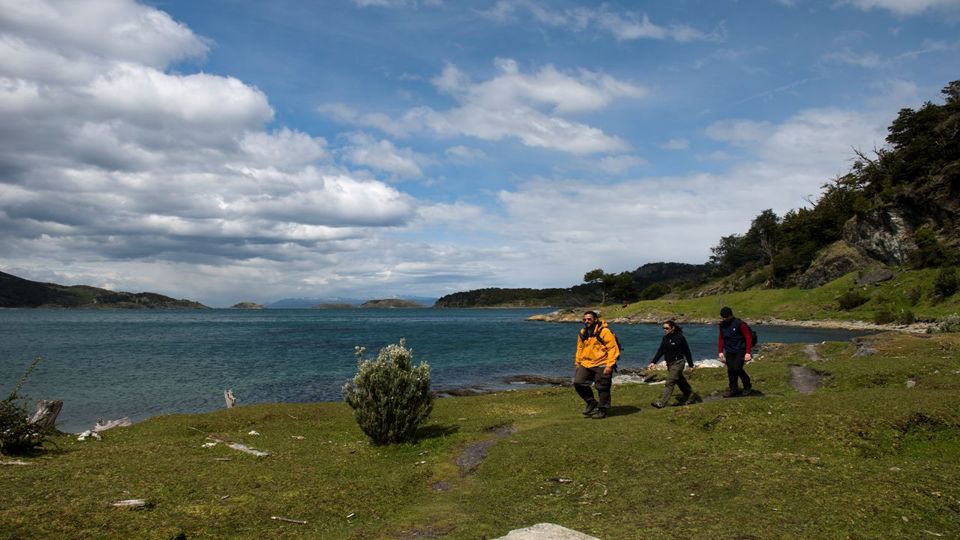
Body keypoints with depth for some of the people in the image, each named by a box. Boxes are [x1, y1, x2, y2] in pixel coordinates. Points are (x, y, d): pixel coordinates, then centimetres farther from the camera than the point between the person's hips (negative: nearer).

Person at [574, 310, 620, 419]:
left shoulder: (604, 331, -13)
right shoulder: (582, 333, 10)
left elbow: (613, 349, -15)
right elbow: (580, 349, 22)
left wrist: (609, 365, -18)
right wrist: (578, 362, 17)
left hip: (602, 366, -7)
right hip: (586, 364, 7)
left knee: (602, 388, 1)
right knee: (578, 383, 0)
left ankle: (602, 410, 18)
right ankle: (591, 403, 19)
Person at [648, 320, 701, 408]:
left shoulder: (680, 337, -11)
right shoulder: (665, 338, 7)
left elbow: (687, 351, -6)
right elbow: (660, 351, 6)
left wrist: (691, 365, -4)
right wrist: (653, 362, -2)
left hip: (677, 363, -7)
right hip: (669, 364, 7)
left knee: (669, 382, -12)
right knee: (681, 382, 17)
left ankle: (662, 403, -15)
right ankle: (692, 396, 33)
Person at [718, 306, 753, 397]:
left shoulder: (739, 324, -12)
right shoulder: (722, 325, 7)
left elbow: (748, 338, -11)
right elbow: (721, 339, 17)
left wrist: (747, 353, -16)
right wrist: (720, 351, 9)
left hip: (740, 350, -5)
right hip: (729, 352, 6)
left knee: (737, 368, -14)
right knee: (730, 370, 2)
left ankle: (747, 387, 9)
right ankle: (733, 389, 13)